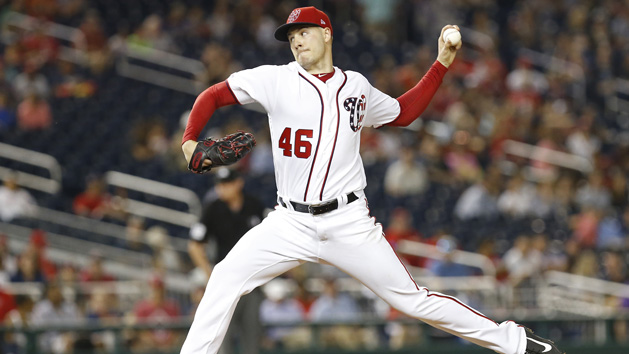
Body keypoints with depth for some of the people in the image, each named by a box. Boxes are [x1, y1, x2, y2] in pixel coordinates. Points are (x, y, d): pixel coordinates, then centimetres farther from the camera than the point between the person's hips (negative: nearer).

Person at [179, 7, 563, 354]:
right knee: (226, 279, -17)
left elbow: (403, 112, 24)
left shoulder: (356, 86, 9)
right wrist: (190, 140, -11)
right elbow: (213, 95, 5)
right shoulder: (276, 80, 1)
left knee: (413, 299, -3)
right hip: (291, 223, 0)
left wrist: (442, 64, 18)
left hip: (349, 223, 0)